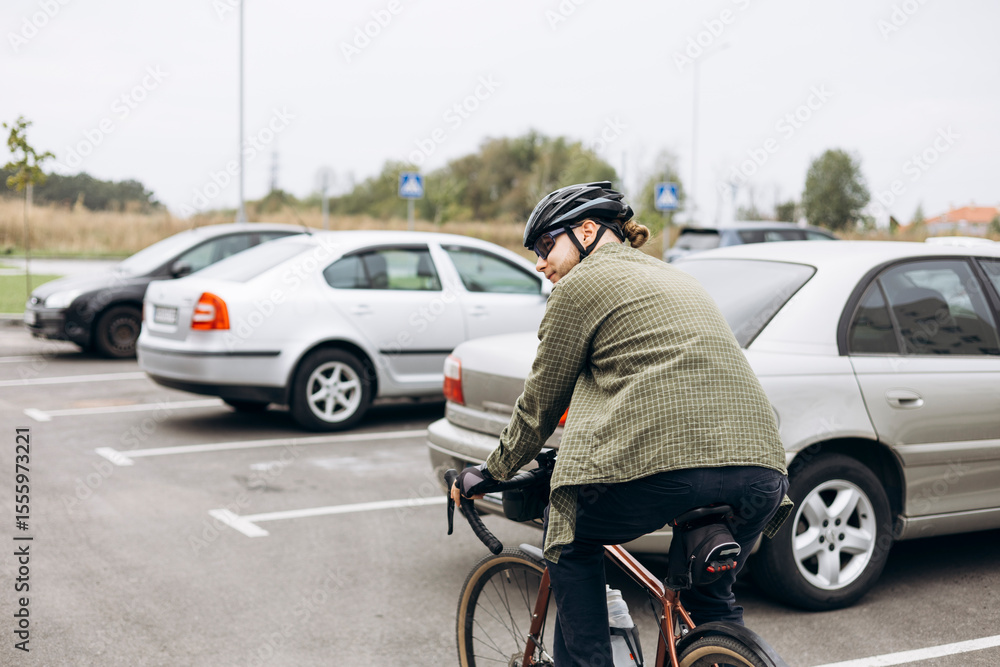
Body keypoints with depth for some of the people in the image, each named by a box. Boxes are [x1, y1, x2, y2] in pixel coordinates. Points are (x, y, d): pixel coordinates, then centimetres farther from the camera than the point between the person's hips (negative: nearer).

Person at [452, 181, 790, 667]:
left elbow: (541, 401, 12)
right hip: (761, 468, 7)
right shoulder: (674, 278, 30)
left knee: (569, 541, 21)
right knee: (711, 601, 28)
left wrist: (489, 474, 26)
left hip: (662, 463, -7)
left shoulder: (582, 282, 8)